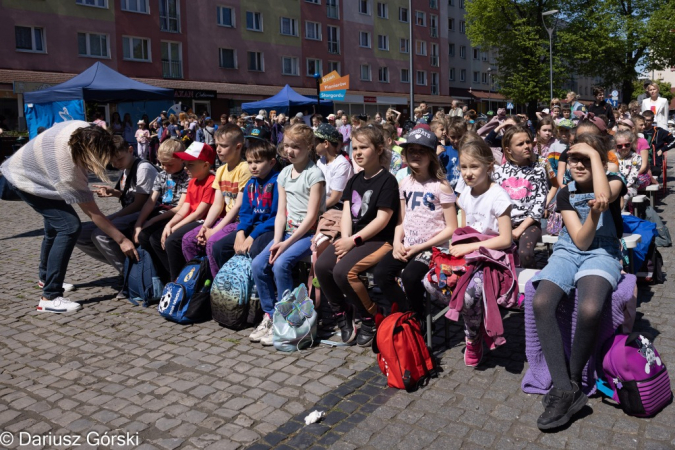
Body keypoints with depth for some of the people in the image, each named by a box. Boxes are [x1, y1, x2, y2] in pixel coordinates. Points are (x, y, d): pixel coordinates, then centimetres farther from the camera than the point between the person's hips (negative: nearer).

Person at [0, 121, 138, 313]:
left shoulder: (86, 131, -27)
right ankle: (50, 298, -17)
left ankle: (45, 277, 44)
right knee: (69, 227, -22)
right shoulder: (67, 170, -42)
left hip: (32, 169, 9)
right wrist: (121, 240, -29)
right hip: (25, 179, -9)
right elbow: (92, 212, -34)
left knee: (55, 225, 20)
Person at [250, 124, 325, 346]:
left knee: (281, 264, -27)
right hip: (289, 230, 7)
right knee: (258, 264, -11)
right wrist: (277, 241, -7)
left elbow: (311, 216, -15)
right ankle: (270, 315, 3)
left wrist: (287, 243, -18)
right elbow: (281, 212, 8)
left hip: (310, 232, -7)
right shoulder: (284, 173, 11)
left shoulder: (314, 173, -9)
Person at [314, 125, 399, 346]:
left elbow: (382, 220, -15)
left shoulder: (387, 181, -7)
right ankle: (342, 313, 5)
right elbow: (346, 212, 6)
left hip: (379, 240, -7)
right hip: (353, 239, 7)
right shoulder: (355, 180, 15)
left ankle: (371, 319, -4)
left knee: (343, 271, -27)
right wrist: (345, 240, -11)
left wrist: (353, 240, -18)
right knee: (321, 266, -16)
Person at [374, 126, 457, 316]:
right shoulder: (404, 183, 9)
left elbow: (451, 228, -9)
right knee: (380, 273, -18)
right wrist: (397, 242, -7)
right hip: (407, 245, 5)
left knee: (410, 276, -30)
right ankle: (408, 314, 3)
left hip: (433, 247, -5)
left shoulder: (441, 186, -8)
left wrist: (421, 247, -15)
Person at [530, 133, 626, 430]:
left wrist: (594, 154, -11)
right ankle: (564, 390, -25)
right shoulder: (565, 194, 9)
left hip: (602, 253, -2)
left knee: (589, 309, -36)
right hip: (568, 252, 3)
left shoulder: (614, 182, 6)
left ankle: (573, 381, -12)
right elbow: (580, 240, -2)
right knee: (541, 303, -30)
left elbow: (604, 197, -22)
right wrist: (594, 214, -23)